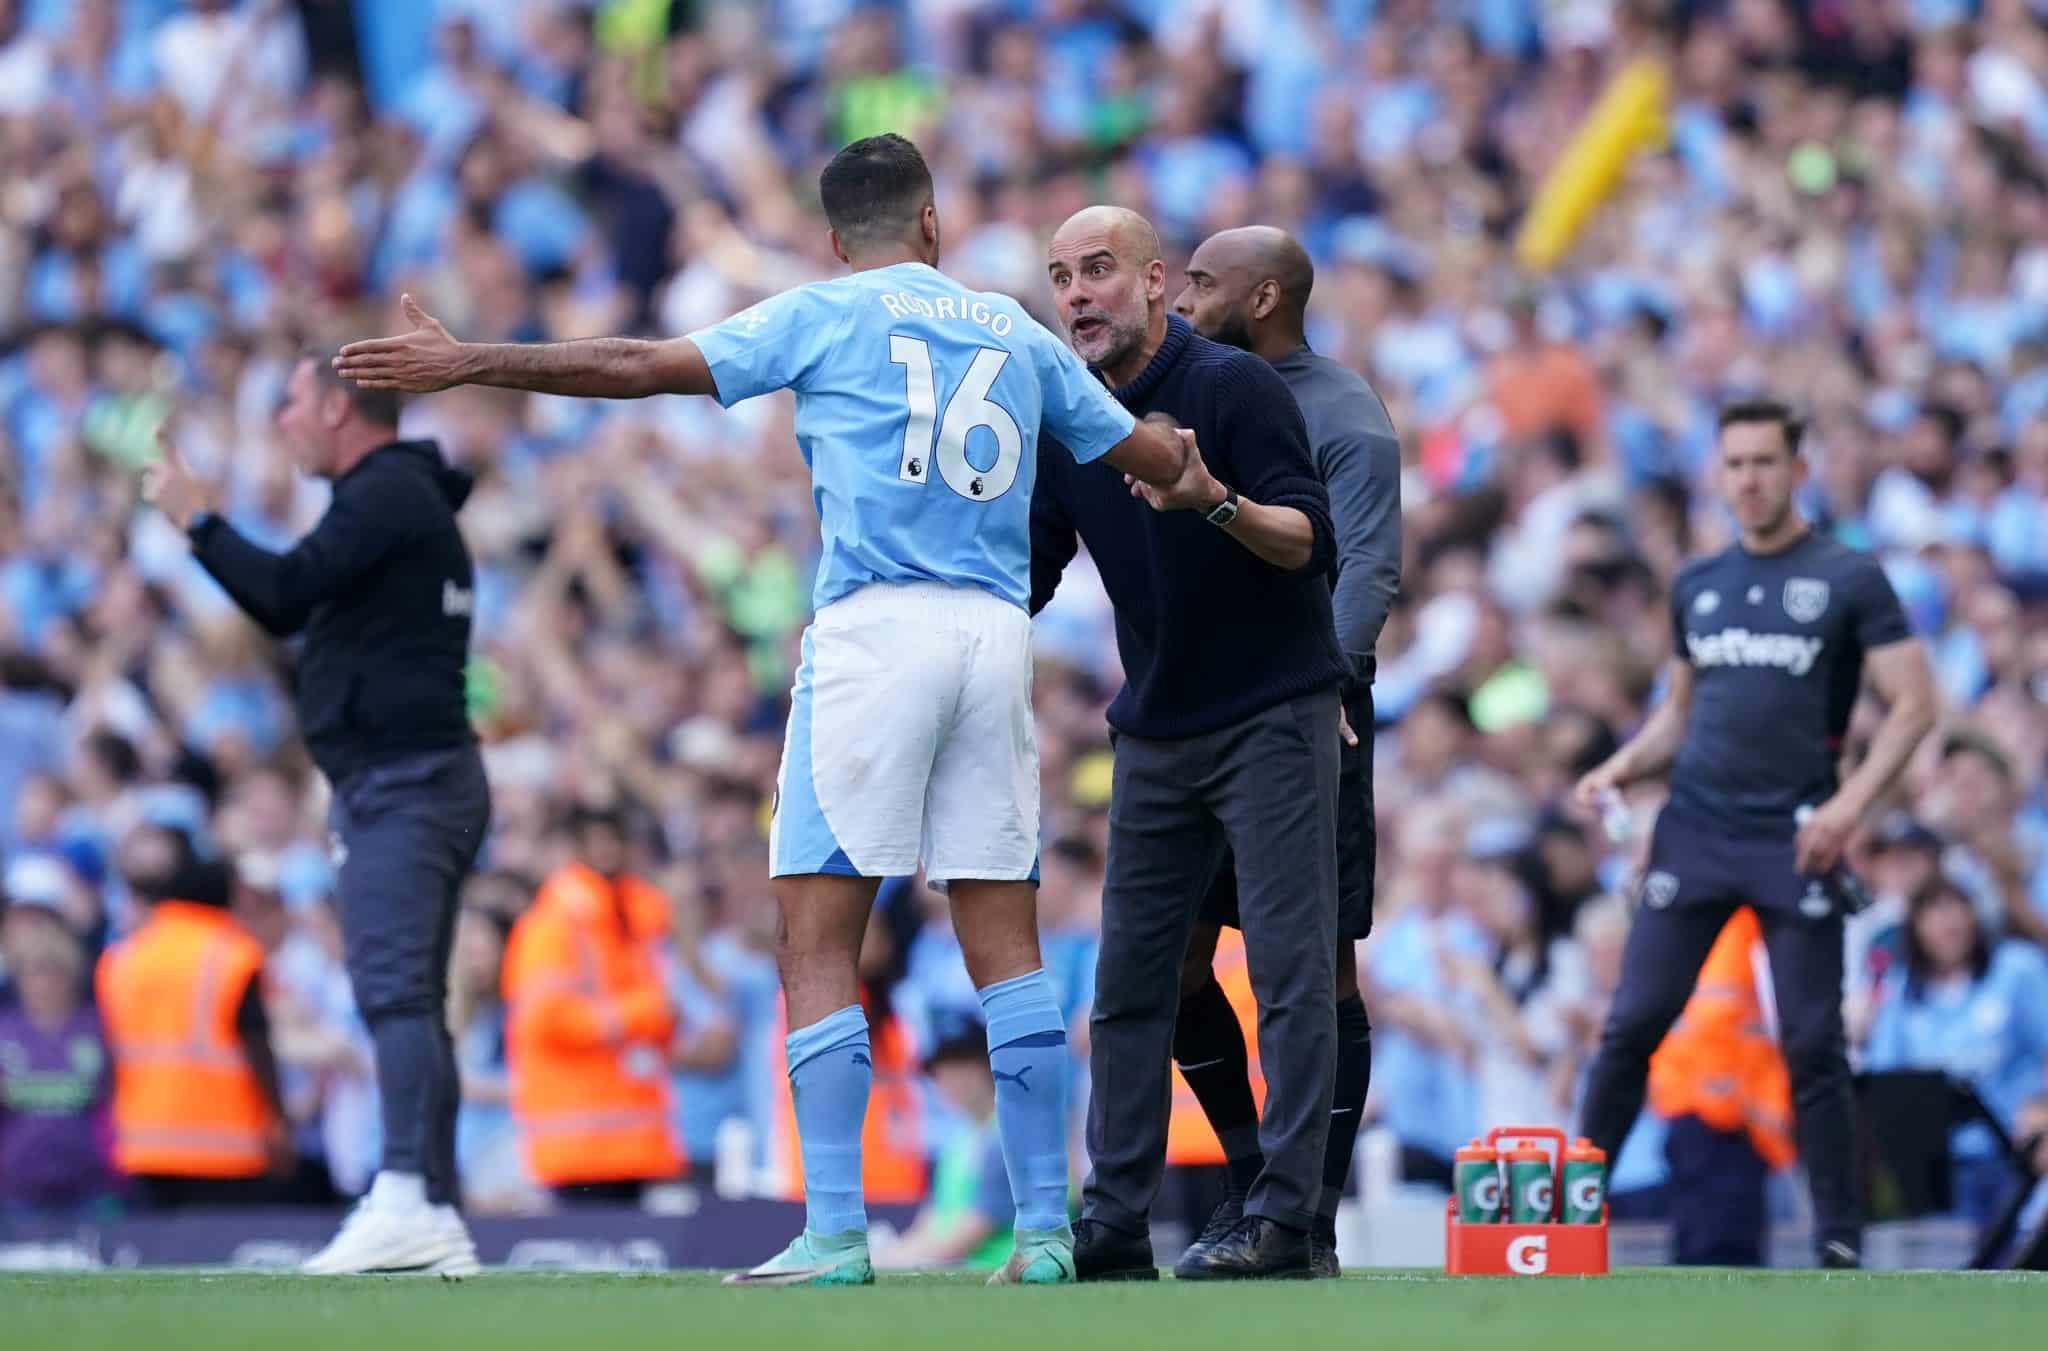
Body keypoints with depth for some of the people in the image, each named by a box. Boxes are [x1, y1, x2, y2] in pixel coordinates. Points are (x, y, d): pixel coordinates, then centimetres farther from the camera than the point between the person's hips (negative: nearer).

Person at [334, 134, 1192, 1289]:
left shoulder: (824, 315, 6)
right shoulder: (1018, 334, 18)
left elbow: (640, 368, 1)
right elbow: (1161, 460, 23)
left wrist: (467, 363, 6)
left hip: (875, 625, -4)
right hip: (998, 631, 4)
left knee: (819, 940, -4)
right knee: (1006, 940, 8)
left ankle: (836, 1235, -13)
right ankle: (1047, 1229, 4)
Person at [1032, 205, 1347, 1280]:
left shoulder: (1234, 386, -12)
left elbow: (1314, 541, -19)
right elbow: (1024, 578, 12)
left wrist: (1217, 504, -36)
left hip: (1272, 716, -7)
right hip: (1155, 734, 7)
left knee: (1290, 970, -8)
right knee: (1128, 981, 5)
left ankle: (1283, 1220, -9)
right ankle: (1114, 1222, 8)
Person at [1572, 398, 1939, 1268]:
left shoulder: (1849, 579, 0)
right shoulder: (1696, 586, 14)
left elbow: (1913, 704, -3)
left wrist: (1852, 801, -16)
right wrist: (1620, 769, 5)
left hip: (1795, 839, -4)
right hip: (1694, 830, 4)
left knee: (1813, 1043, -3)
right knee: (1632, 1024, -1)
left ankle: (1840, 1241, 5)